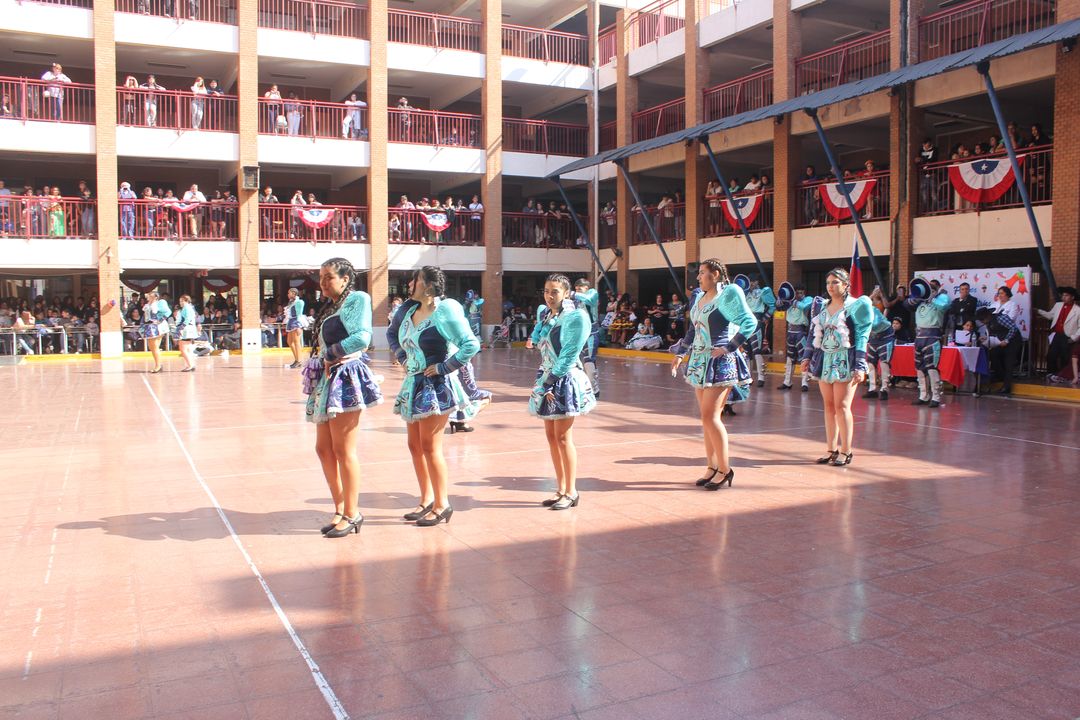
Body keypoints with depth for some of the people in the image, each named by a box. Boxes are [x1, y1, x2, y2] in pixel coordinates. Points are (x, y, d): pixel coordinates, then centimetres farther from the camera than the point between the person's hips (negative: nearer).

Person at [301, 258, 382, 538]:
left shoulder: (358, 299, -6)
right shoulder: (330, 307, 20)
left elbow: (362, 336, -19)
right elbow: (323, 345, 16)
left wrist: (331, 355, -11)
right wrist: (325, 360, -4)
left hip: (346, 378, -9)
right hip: (326, 379, 9)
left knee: (343, 450, -5)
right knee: (324, 449, 11)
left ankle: (351, 514, 6)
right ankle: (340, 508, 23)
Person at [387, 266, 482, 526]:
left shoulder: (445, 311, -14)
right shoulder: (408, 310, 8)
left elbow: (471, 345, -21)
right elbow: (391, 333, 28)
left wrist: (444, 367, -18)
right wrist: (402, 357, 14)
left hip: (437, 386, -8)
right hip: (414, 383, 8)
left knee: (430, 446, -6)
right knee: (415, 446, 13)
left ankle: (442, 505, 7)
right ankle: (427, 500, 26)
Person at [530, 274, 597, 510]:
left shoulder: (574, 317, -11)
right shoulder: (546, 315, 11)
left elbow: (569, 355, -15)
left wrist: (552, 381, -16)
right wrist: (542, 381, 5)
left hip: (565, 381, -7)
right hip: (547, 379, 7)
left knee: (563, 437, -5)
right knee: (551, 436, 9)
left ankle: (571, 492, 5)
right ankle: (561, 489, 18)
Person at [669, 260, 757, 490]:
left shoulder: (728, 295, -10)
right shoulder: (699, 298, 14)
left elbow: (750, 322, -17)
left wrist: (728, 347, -21)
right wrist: (680, 353, 25)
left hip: (720, 363, -8)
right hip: (700, 362, 8)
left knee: (710, 416, -10)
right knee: (707, 417, 9)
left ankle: (725, 469, 0)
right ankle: (712, 466, 17)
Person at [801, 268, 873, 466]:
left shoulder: (856, 306, -4)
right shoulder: (821, 306, 13)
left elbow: (861, 338, -8)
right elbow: (814, 334, 17)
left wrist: (859, 367, -14)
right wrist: (808, 356, 9)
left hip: (845, 361, -5)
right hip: (824, 360, 5)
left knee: (841, 406, -8)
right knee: (829, 405, 7)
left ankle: (846, 451, 0)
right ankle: (832, 449, 14)